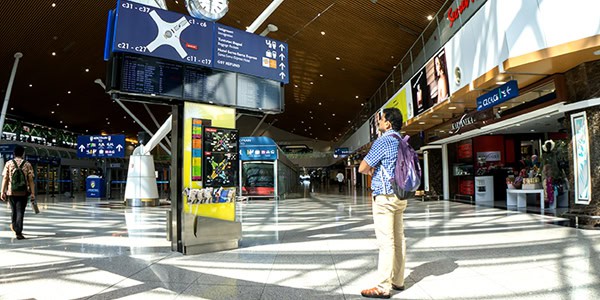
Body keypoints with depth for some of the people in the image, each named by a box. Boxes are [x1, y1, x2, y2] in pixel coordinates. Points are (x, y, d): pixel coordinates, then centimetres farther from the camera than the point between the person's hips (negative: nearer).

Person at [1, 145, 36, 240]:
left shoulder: (8, 163, 1)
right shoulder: (27, 164, -2)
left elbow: (5, 178, -2)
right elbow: (30, 180, -5)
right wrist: (32, 193, -3)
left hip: (11, 192, 2)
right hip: (23, 192, -2)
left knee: (14, 210, 21)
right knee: (20, 212, 1)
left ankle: (14, 226, 38)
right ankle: (18, 232, -3)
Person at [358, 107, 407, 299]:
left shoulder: (383, 141, -13)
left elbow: (362, 168, -13)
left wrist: (369, 169, 11)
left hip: (384, 197, -9)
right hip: (400, 196, 9)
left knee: (386, 242, -6)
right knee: (398, 239, 12)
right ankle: (398, 281, 21)